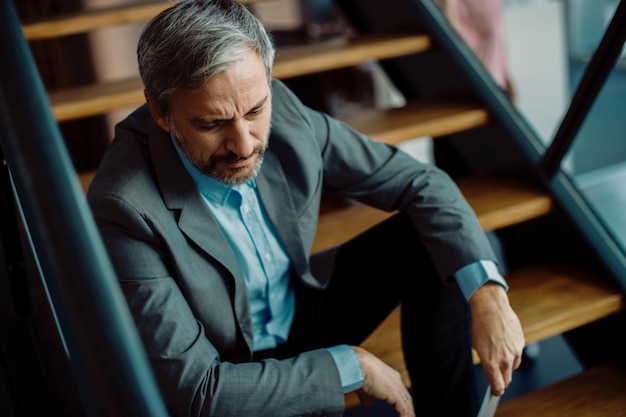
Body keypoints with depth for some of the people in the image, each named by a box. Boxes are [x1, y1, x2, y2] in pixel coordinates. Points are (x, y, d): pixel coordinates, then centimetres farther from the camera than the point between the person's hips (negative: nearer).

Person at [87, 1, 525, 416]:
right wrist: (349, 366, -24)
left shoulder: (282, 112, -18)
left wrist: (486, 292, -22)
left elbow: (420, 183, -8)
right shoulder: (124, 210, -32)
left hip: (304, 310, 6)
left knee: (432, 240, -9)